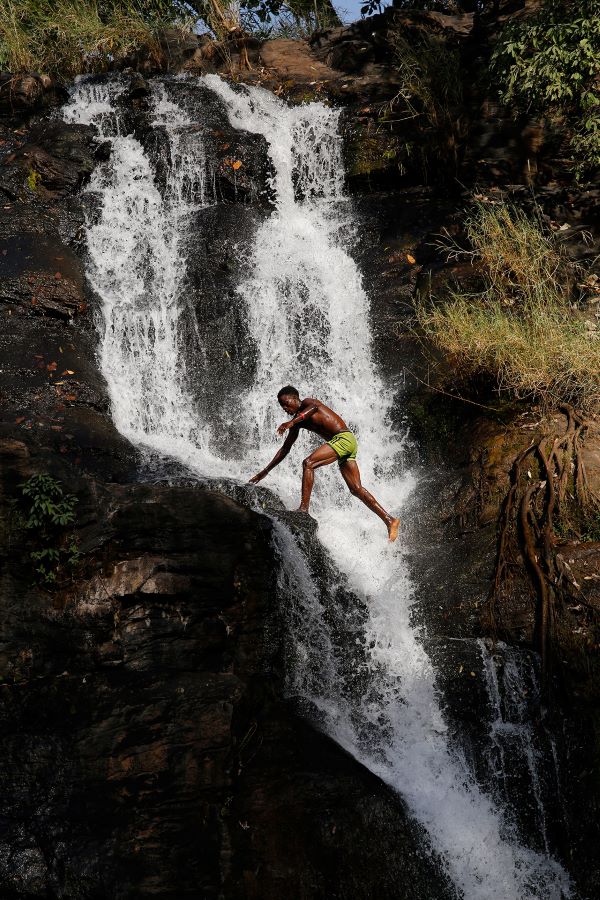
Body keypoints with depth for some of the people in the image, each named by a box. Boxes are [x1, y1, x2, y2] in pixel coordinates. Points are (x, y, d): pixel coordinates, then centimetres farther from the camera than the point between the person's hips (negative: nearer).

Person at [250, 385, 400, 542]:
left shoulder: (307, 402, 0)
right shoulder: (297, 421, 21)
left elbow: (314, 406, -27)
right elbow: (285, 449, 24)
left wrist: (291, 422, -39)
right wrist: (265, 471, 23)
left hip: (344, 437, -9)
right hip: (345, 444, 9)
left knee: (308, 463, -21)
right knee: (356, 489, 3)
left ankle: (304, 508, -26)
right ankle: (389, 520, 1)